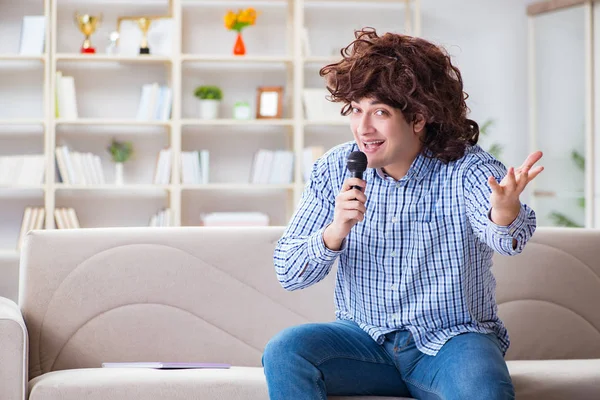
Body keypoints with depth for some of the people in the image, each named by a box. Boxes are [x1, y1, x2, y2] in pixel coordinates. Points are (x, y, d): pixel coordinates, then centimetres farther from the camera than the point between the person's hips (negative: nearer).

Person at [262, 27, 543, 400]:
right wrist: (335, 232, -25)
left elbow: (502, 237, -35)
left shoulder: (466, 168, -12)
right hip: (365, 338, 4)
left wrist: (506, 211, -60)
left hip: (452, 341, -3)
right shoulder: (335, 169, -2)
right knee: (284, 351, -22)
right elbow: (288, 274, -4)